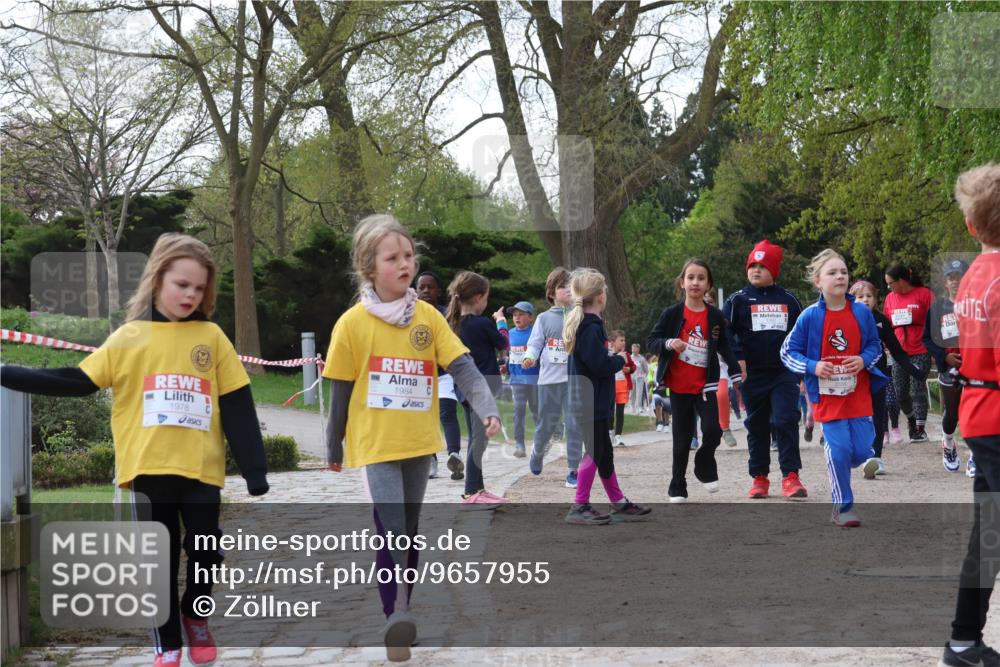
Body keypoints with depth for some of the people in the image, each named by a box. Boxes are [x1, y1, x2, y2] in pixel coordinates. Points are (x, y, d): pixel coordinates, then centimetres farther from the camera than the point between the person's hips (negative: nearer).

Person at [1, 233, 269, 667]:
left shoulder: (212, 337, 3)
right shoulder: (129, 337, 3)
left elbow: (237, 405, 2)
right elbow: (77, 382, 3)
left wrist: (254, 467, -3)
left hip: (202, 468, 0)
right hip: (150, 468, 0)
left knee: (205, 550, 4)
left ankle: (195, 617, 31)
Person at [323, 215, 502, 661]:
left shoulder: (428, 316, 0)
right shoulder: (353, 323, -8)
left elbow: (461, 367, -6)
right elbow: (341, 391, -2)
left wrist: (487, 408, -22)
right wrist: (334, 449, 4)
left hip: (418, 442, 4)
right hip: (376, 443, -4)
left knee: (410, 532, 14)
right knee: (392, 532, -15)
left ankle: (402, 612, 29)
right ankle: (396, 618, -8)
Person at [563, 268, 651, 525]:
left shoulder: (580, 323, 13)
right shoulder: (592, 328, -19)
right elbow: (600, 365, -23)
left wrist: (614, 358, 8)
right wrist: (620, 359, -6)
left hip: (593, 401, 10)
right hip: (592, 401, -10)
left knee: (604, 452, 15)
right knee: (594, 452, -4)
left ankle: (619, 503, 23)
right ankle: (580, 507, 0)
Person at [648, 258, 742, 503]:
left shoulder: (715, 316, 2)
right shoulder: (671, 314, -4)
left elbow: (723, 346, 15)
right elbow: (651, 341, -3)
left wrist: (736, 370, 8)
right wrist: (669, 343, -22)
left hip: (705, 385, 1)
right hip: (679, 385, -1)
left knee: (713, 430, -14)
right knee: (682, 438, 3)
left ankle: (705, 466, 16)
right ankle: (677, 488, 17)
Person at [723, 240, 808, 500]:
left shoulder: (788, 300, 8)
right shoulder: (738, 300, 2)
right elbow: (725, 332, -1)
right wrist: (737, 358, -12)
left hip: (784, 373, 0)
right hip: (753, 374, 0)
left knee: (786, 422, -10)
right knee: (757, 425, 8)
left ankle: (791, 476, -9)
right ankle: (759, 477, 17)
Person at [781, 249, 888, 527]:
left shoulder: (862, 312, -1)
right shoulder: (810, 317, -8)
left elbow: (875, 345, 11)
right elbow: (788, 352, -1)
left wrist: (864, 360, -10)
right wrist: (813, 367, -16)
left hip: (858, 393, 3)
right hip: (827, 394, -3)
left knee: (861, 451, 1)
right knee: (840, 449, -8)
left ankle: (837, 464, 36)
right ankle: (843, 507, 7)